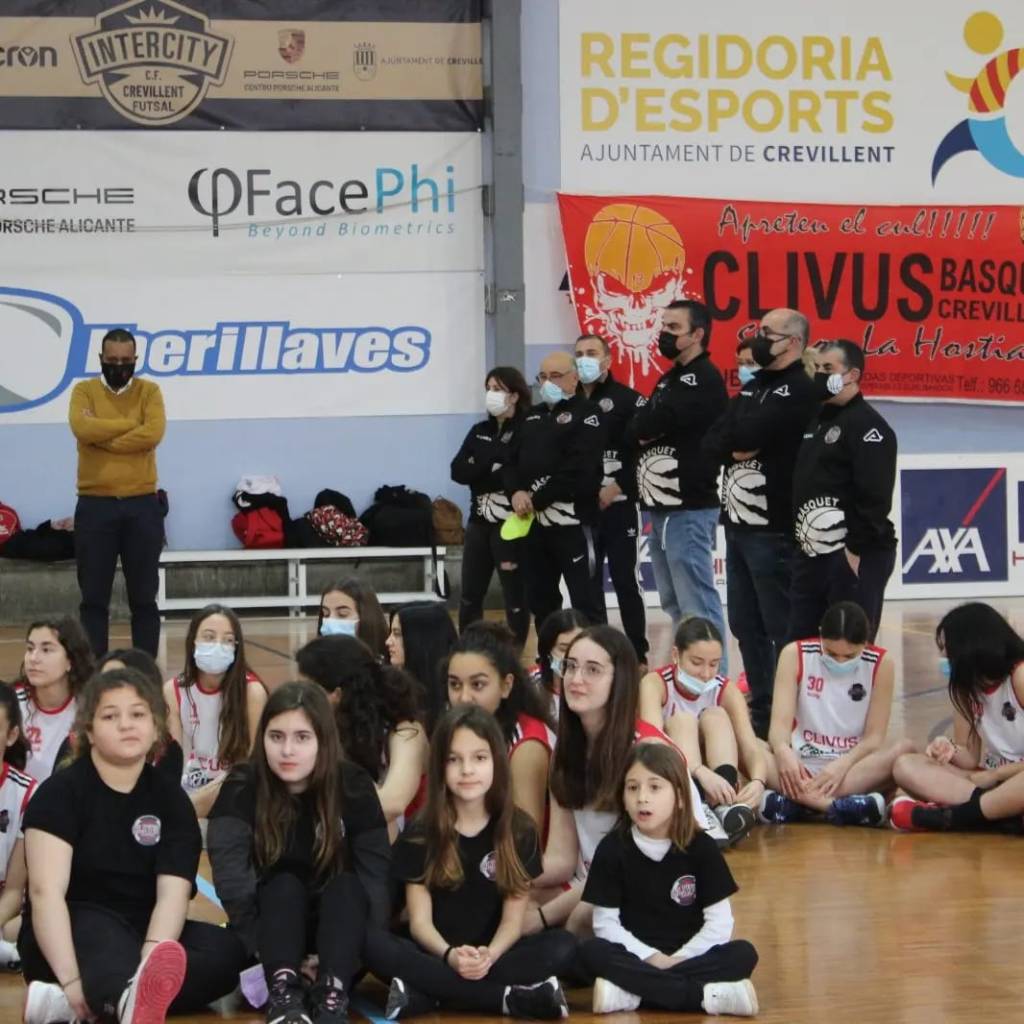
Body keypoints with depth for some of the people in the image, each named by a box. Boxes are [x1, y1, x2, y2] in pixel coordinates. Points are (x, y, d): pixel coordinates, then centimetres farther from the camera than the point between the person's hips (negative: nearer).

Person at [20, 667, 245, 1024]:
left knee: (229, 951, -24)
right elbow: (46, 891, -20)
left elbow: (173, 894, -11)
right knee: (99, 934, -38)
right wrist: (71, 980, -35)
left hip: (142, 934, 4)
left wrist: (148, 965, -33)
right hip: (75, 933, -4)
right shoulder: (61, 792, -7)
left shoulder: (170, 798, 3)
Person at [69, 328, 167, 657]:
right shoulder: (84, 391, 4)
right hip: (95, 505, 0)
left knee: (144, 597, 5)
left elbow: (153, 433, -12)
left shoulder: (149, 391, 5)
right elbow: (82, 428, -16)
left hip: (142, 505, 0)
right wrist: (131, 423, -10)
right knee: (94, 597, 2)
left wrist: (104, 439, -12)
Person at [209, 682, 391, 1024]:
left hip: (339, 922, 1)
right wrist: (260, 949, -35)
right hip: (272, 923, -1)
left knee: (347, 886, -28)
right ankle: (283, 993, -47)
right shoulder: (242, 787, -15)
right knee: (284, 885, -29)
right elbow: (232, 878, -26)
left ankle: (331, 995, -45)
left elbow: (376, 874, -16)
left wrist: (367, 948, -28)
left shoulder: (354, 786, -12)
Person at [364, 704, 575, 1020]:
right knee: (372, 943, -32)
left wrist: (490, 955, -24)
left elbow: (513, 919, -1)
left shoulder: (519, 831, 3)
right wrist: (450, 956, -27)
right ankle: (511, 998, -33)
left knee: (562, 946, -27)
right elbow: (420, 920, -4)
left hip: (493, 954, 1)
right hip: (436, 955, -1)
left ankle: (426, 995, -32)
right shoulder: (418, 836, 1)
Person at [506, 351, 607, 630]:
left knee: (586, 600, -7)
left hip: (573, 520, -8)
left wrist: (537, 499, -15)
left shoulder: (586, 414, -5)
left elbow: (578, 470, -16)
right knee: (540, 601, 14)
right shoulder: (533, 416, 19)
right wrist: (517, 492, -8)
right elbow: (513, 460, 13)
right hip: (535, 522, 8)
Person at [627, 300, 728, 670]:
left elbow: (643, 427, -19)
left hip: (688, 509, -10)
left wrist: (644, 428, 1)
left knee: (697, 604, -10)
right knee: (674, 603, 14)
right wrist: (649, 429, -5)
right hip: (662, 508, 10)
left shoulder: (703, 380, -11)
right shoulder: (670, 379, 20)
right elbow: (641, 429, 15)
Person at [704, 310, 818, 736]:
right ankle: (759, 710, 23)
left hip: (774, 530, -9)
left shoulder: (799, 390, -10)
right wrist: (737, 446, -10)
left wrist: (738, 436, 0)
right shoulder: (752, 385, 18)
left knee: (781, 628, -5)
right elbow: (712, 441, 9)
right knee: (744, 624, 14)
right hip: (738, 524, 9)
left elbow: (748, 434, -21)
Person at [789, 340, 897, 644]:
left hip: (855, 555, -9)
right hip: (811, 553, 9)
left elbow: (875, 497, -19)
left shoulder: (868, 426, -11)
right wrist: (801, 540, 15)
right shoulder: (816, 421, 17)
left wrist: (856, 550, -22)